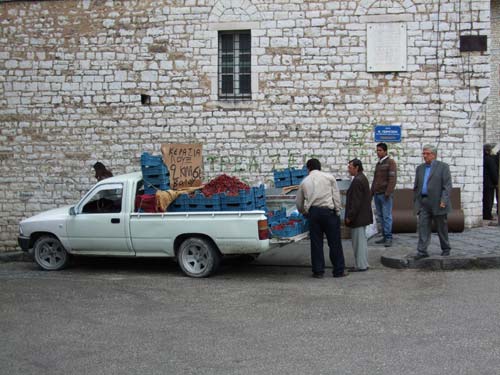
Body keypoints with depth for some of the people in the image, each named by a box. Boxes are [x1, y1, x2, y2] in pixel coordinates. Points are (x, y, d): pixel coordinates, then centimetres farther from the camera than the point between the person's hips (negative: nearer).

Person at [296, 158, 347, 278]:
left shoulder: (305, 182, 13)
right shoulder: (329, 177, 6)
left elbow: (298, 202, 20)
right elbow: (336, 196, 0)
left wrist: (303, 212, 37)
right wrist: (337, 211, 5)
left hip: (313, 212, 2)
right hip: (328, 210, -2)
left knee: (316, 242, 7)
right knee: (334, 242, 3)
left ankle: (318, 271, 10)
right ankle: (339, 270, 7)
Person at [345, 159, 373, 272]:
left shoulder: (357, 181, -20)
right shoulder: (363, 178, 13)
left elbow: (356, 202, -23)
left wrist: (350, 217, -18)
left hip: (358, 217, -11)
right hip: (363, 216, 11)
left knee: (359, 241, -4)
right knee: (361, 240, 16)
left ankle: (361, 265, 2)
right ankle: (363, 264, 23)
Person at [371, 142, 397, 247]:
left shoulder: (390, 162, -4)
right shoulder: (378, 164, 20)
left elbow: (392, 179, -12)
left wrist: (388, 193, -18)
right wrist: (372, 192, 19)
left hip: (385, 194, -8)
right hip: (377, 194, 8)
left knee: (387, 216, -8)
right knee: (380, 217, 7)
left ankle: (388, 238, -7)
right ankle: (384, 236, 11)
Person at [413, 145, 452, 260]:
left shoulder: (443, 167, -2)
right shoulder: (420, 168, 14)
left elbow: (447, 186, -9)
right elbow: (416, 187, 17)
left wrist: (443, 201, -18)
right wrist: (416, 201, 10)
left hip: (438, 203, -4)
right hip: (423, 203, 4)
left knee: (442, 228, 7)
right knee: (423, 226, -4)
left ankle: (446, 249, 23)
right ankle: (422, 251, -5)